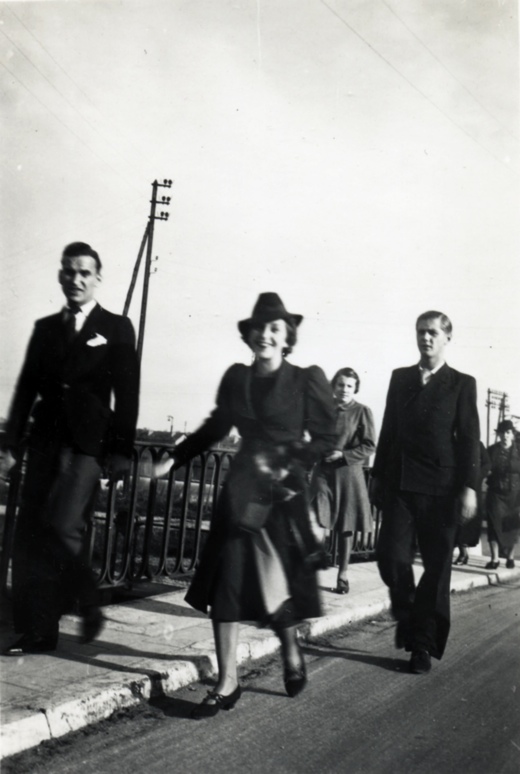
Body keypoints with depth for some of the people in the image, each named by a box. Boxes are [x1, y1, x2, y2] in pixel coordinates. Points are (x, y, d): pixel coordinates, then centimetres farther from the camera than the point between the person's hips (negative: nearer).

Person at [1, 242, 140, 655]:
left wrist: (121, 450, -10)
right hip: (45, 443, 5)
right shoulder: (45, 328, 15)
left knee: (61, 528, -15)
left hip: (86, 445, -5)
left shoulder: (116, 328, 3)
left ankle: (89, 606, 10)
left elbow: (126, 394, -3)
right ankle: (35, 631, 12)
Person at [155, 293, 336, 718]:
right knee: (225, 582, -1)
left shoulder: (307, 380, -3)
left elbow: (324, 438, -2)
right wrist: (175, 458, 13)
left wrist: (287, 466, -13)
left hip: (283, 492, -3)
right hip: (240, 490, 3)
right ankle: (227, 683, 9)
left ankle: (291, 651, 35)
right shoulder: (237, 377, 7)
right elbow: (215, 426, 17)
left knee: (276, 582, 3)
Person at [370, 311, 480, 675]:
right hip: (399, 484, 2)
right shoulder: (400, 377, 13)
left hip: (440, 488, -2)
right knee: (391, 556, -8)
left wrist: (469, 487, -10)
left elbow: (469, 439, -1)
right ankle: (407, 614, 22)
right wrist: (377, 476, 11)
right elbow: (389, 429, 13)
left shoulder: (462, 384, 4)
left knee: (436, 567, 3)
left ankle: (423, 645, 17)